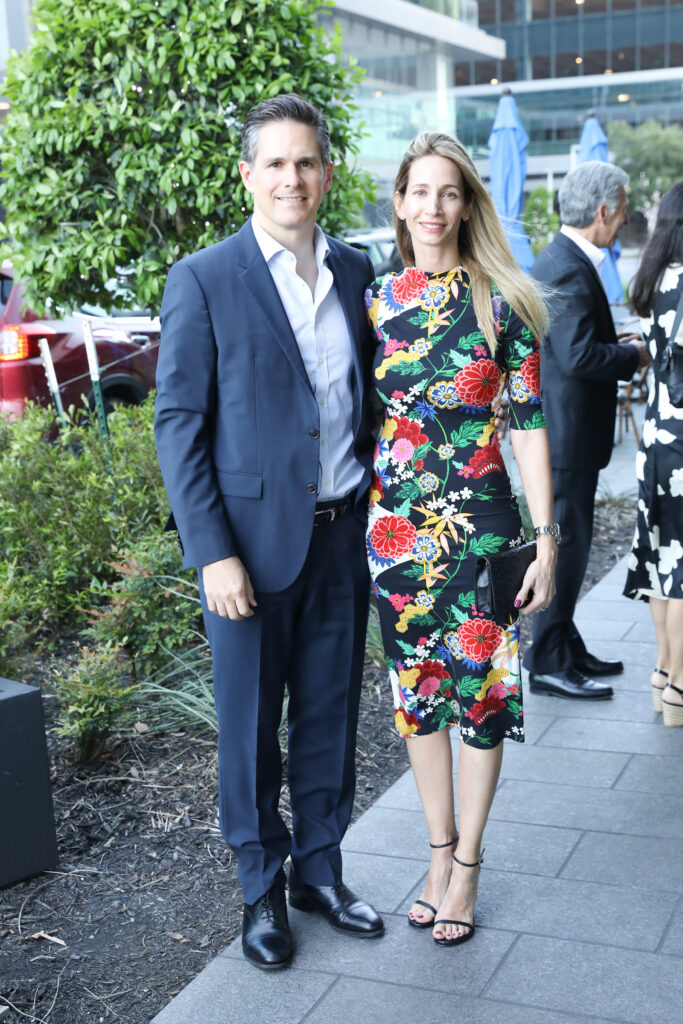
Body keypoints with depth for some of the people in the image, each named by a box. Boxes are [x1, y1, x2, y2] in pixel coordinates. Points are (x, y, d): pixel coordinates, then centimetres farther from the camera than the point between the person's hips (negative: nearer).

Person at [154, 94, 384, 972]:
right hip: (252, 543, -4)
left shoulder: (356, 272, 7)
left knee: (330, 717, 15)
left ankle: (320, 870, 32)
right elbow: (178, 425, -9)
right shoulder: (202, 281, -7)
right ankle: (263, 890, 26)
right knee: (250, 726, 8)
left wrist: (379, 514, 7)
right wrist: (213, 555, -14)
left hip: (343, 538, 4)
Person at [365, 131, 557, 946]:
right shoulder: (377, 299, 5)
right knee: (415, 687, 12)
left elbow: (529, 423, -4)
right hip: (395, 525, 3)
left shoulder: (500, 301, -4)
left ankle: (466, 866, 21)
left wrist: (546, 539, -8)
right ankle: (439, 851, 29)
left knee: (479, 687, 5)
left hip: (480, 522, -3)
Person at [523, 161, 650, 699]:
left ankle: (565, 648, 28)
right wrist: (633, 356, -13)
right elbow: (579, 355, -29)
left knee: (567, 540, 17)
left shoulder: (563, 260, 14)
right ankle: (549, 662, 7)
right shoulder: (569, 271, -20)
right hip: (565, 433, -11)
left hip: (561, 428, 11)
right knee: (566, 542, -3)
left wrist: (618, 342, 8)